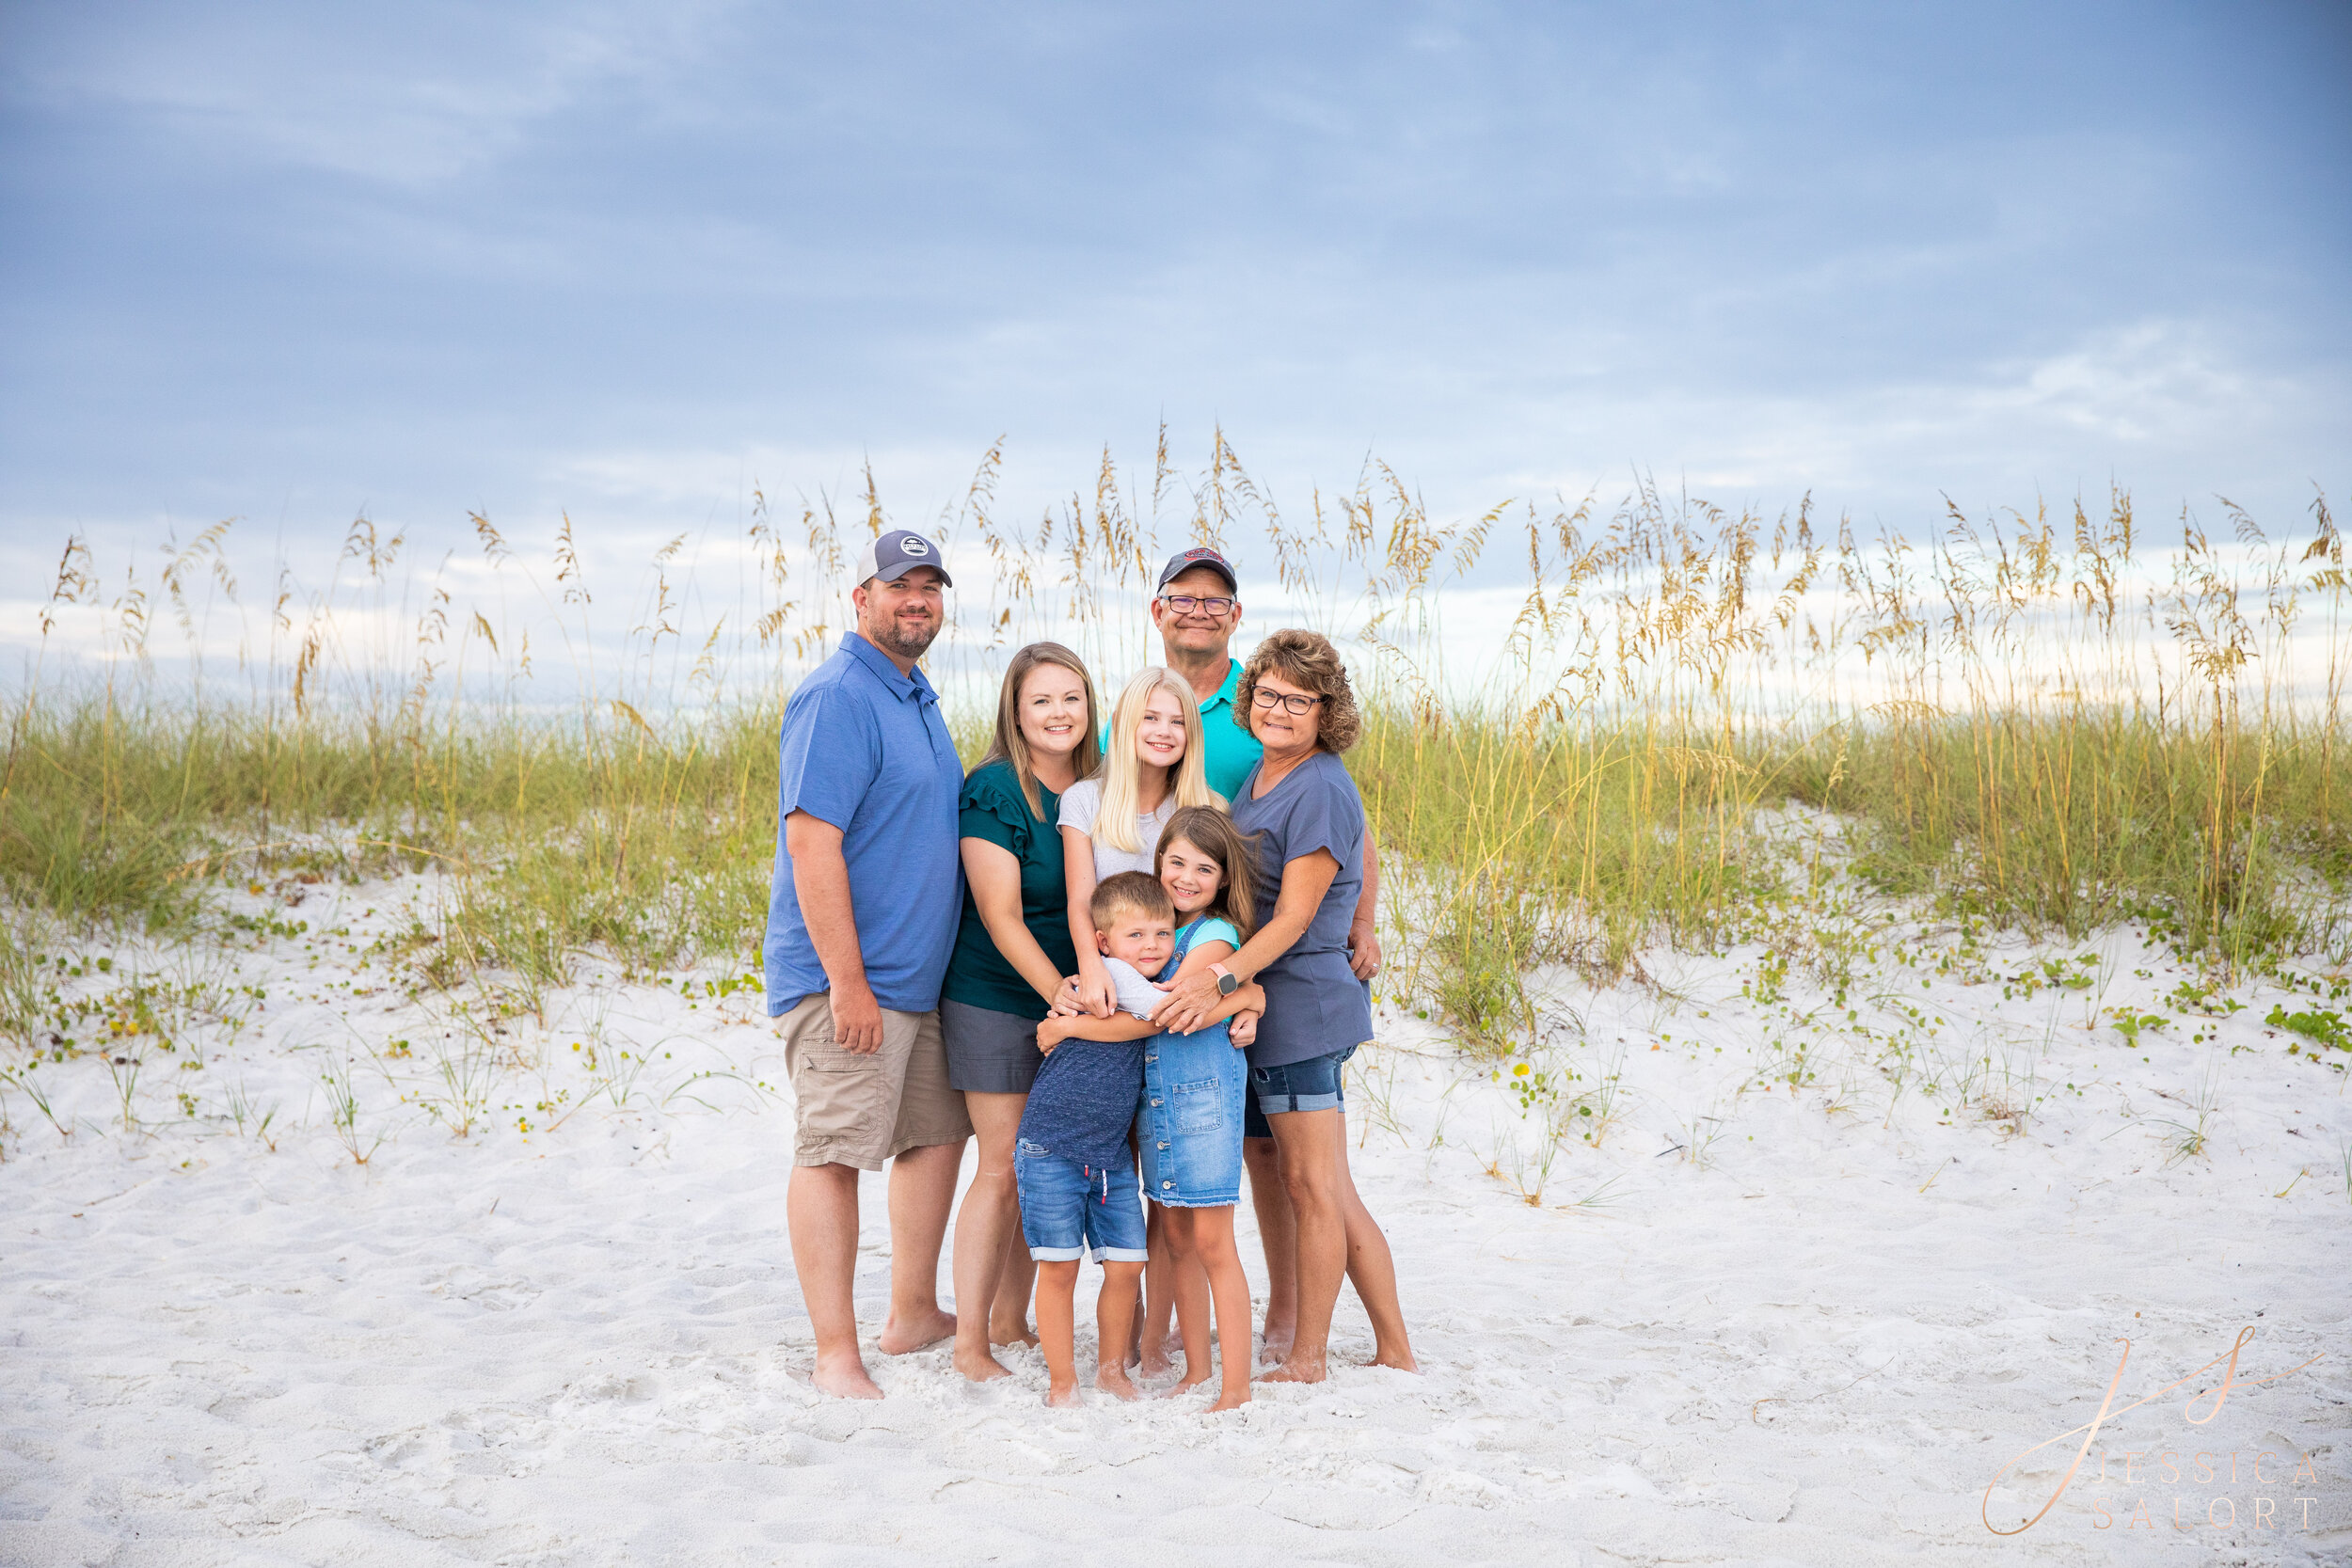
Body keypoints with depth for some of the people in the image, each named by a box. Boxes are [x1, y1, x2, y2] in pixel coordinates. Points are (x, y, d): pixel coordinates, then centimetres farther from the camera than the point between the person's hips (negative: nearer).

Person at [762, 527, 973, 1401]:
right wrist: (847, 983, -23)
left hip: (915, 974, 10)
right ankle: (836, 1355, 0)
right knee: (832, 1154, -6)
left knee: (938, 1133, 17)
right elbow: (811, 843, -21)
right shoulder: (837, 698, -14)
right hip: (844, 978, -10)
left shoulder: (916, 698, 16)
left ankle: (913, 1315, 30)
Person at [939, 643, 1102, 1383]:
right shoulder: (993, 789, -12)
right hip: (995, 1000, -6)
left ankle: (1011, 1319, 24)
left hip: (1071, 1001, 6)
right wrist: (1061, 993, -23)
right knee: (1004, 1167, -4)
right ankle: (969, 1343, 6)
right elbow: (1000, 915, -16)